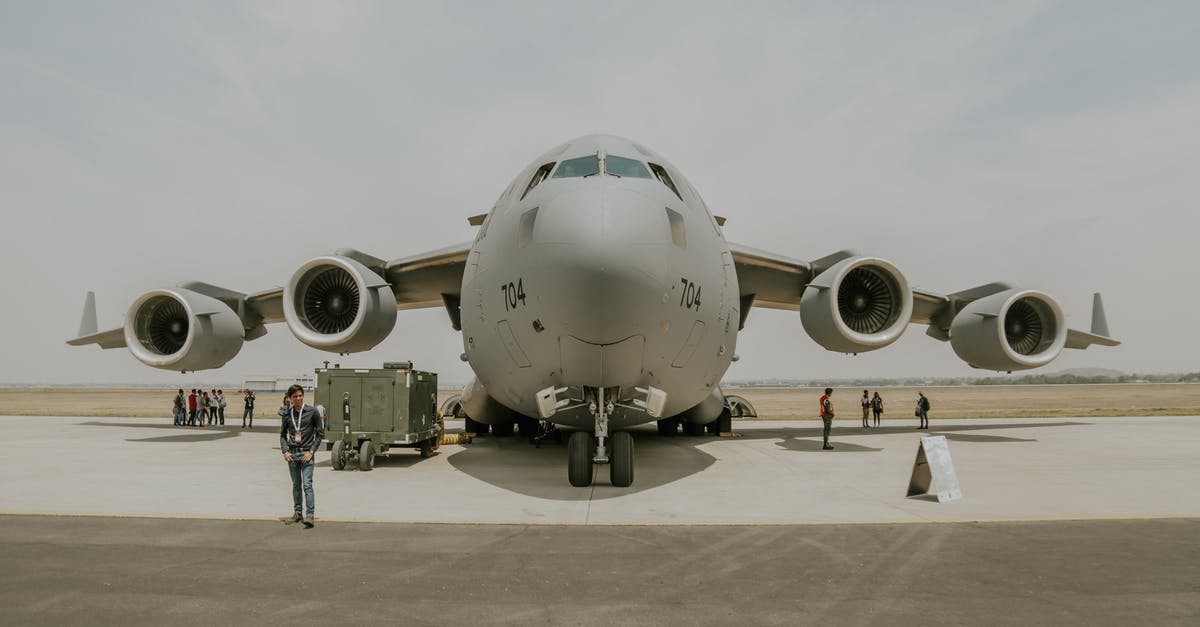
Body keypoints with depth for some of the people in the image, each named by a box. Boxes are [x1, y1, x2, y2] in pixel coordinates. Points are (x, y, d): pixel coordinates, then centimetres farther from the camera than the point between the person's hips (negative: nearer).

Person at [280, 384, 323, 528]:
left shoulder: (312, 412, -4)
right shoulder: (287, 414, 5)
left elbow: (320, 434, -1)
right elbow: (283, 435, 15)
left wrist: (311, 452, -9)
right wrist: (285, 451, 1)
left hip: (307, 454, -4)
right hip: (292, 454, 4)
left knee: (307, 485, -11)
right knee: (296, 485, 13)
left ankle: (310, 515, -13)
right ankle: (297, 512, 24)